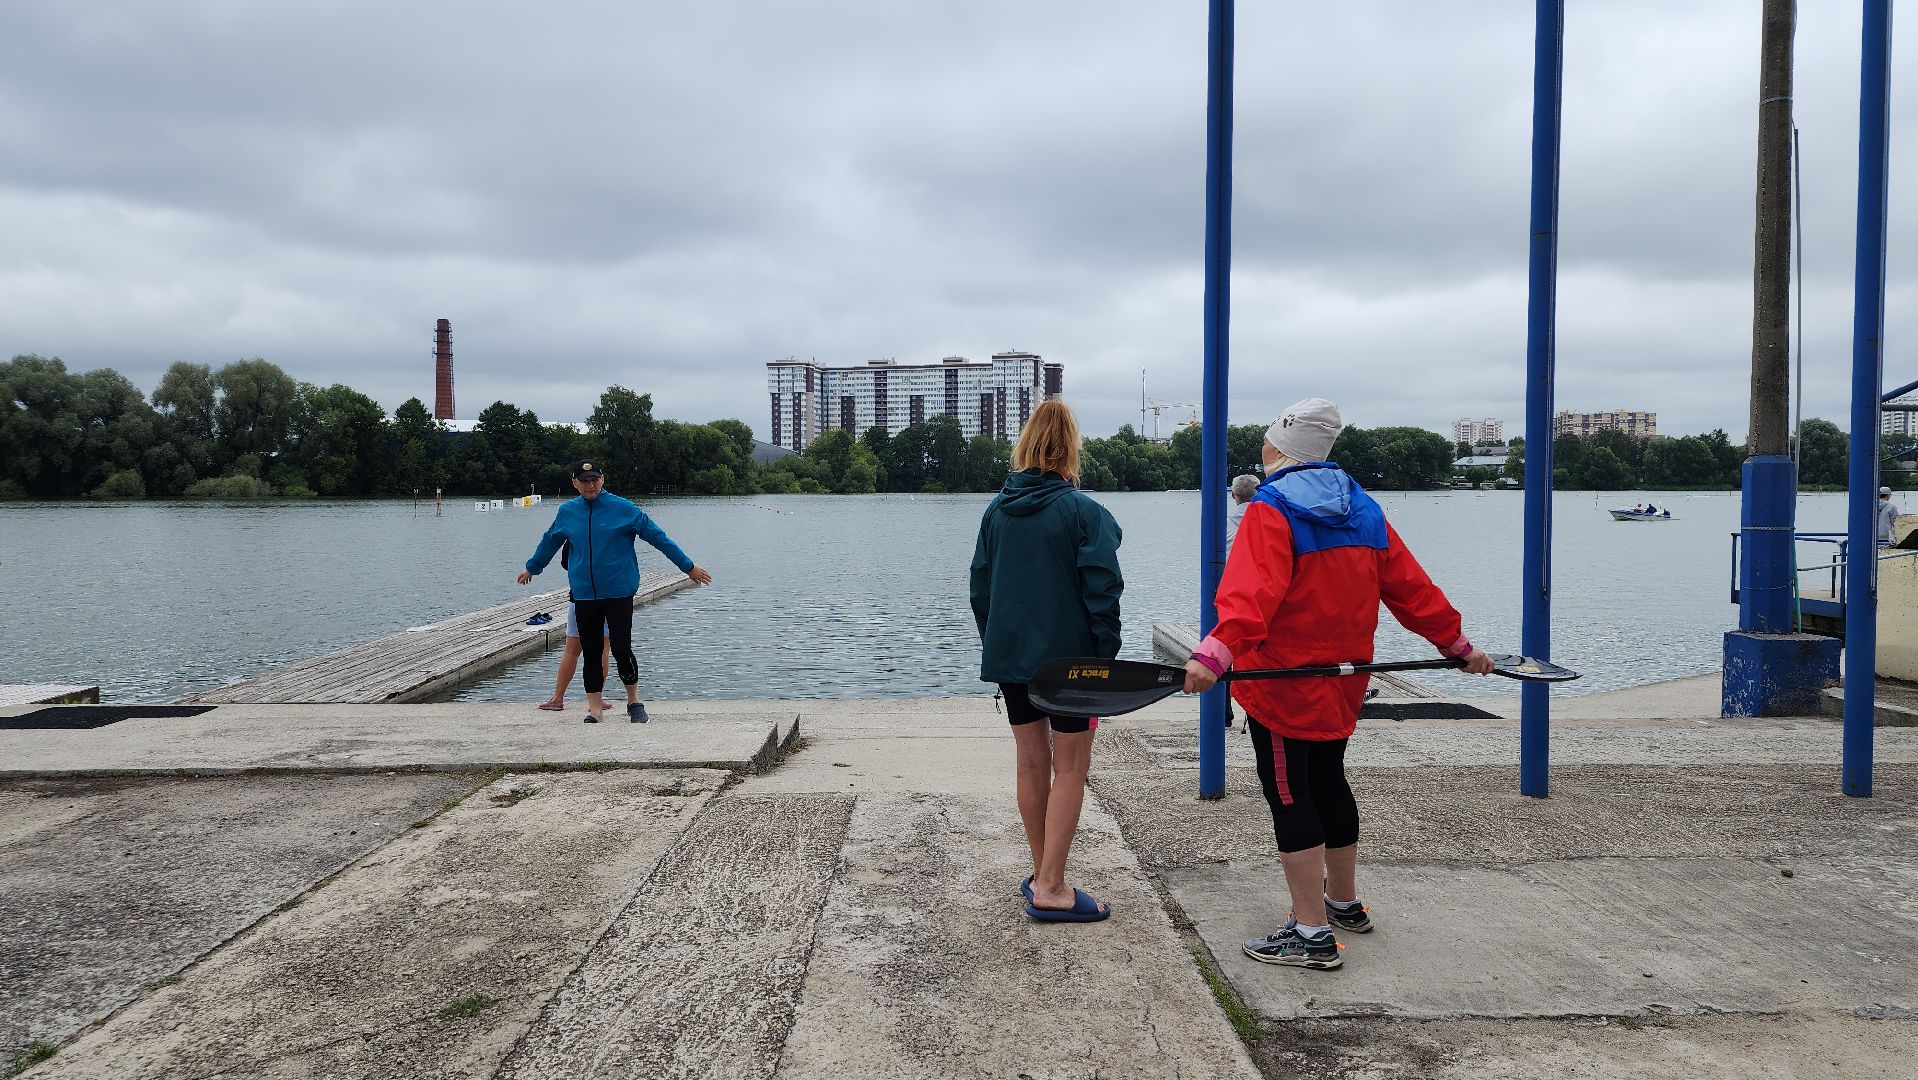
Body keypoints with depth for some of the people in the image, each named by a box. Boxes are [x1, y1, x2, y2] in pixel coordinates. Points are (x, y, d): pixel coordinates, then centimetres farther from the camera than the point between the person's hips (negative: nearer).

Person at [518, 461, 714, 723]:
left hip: (618, 592, -3)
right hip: (584, 594, 3)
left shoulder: (623, 508, -4)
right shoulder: (566, 512, 7)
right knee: (590, 652, 5)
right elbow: (549, 542, 25)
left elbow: (657, 537, -1)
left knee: (621, 649, -9)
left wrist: (688, 566, 1)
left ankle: (634, 700, 13)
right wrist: (531, 568, 38)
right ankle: (595, 709, 16)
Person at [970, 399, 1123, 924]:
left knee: (1031, 763, 15)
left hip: (1009, 656, 5)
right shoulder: (1084, 512, -11)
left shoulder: (996, 510, 5)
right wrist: (1105, 658, -7)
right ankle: (1051, 889, 1)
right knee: (1070, 768, 3)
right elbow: (1102, 591, -14)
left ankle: (1042, 873, 25)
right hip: (1068, 658, -5)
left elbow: (980, 586, 10)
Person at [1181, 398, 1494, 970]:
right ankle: (1344, 901, 37)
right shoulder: (1363, 510, 7)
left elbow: (1252, 593, -32)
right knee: (1328, 784, 22)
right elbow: (1411, 588, 10)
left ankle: (1312, 934, 2)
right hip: (1340, 685, 8)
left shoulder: (1271, 510, -15)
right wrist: (1458, 644, 19)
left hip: (1280, 686, -8)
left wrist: (1216, 653, -43)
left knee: (1289, 798, -1)